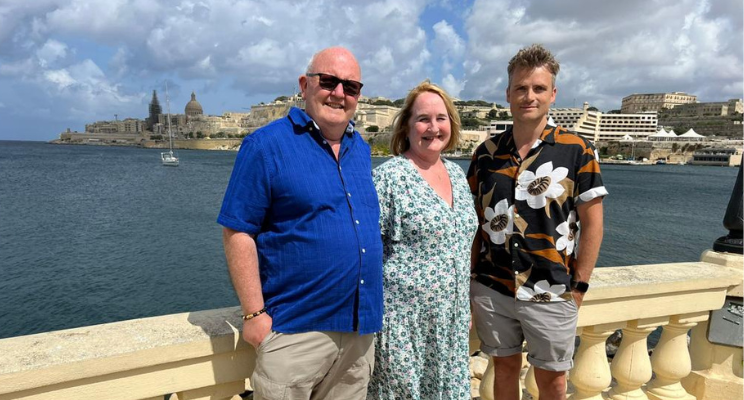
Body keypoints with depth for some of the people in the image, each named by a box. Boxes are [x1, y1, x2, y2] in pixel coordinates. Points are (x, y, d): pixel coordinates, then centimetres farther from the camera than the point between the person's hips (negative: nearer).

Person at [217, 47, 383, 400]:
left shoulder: (361, 149, 9)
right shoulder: (267, 145, -10)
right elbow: (237, 233, -12)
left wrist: (373, 308, 14)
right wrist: (254, 314, -15)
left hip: (361, 328, 6)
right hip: (296, 329, -6)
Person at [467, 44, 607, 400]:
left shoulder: (577, 150, -6)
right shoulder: (486, 153, 2)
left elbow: (592, 223, -4)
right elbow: (475, 220, 7)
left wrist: (579, 285, -6)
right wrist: (472, 276, 5)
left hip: (550, 294, -2)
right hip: (490, 290, 3)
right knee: (504, 368, 18)